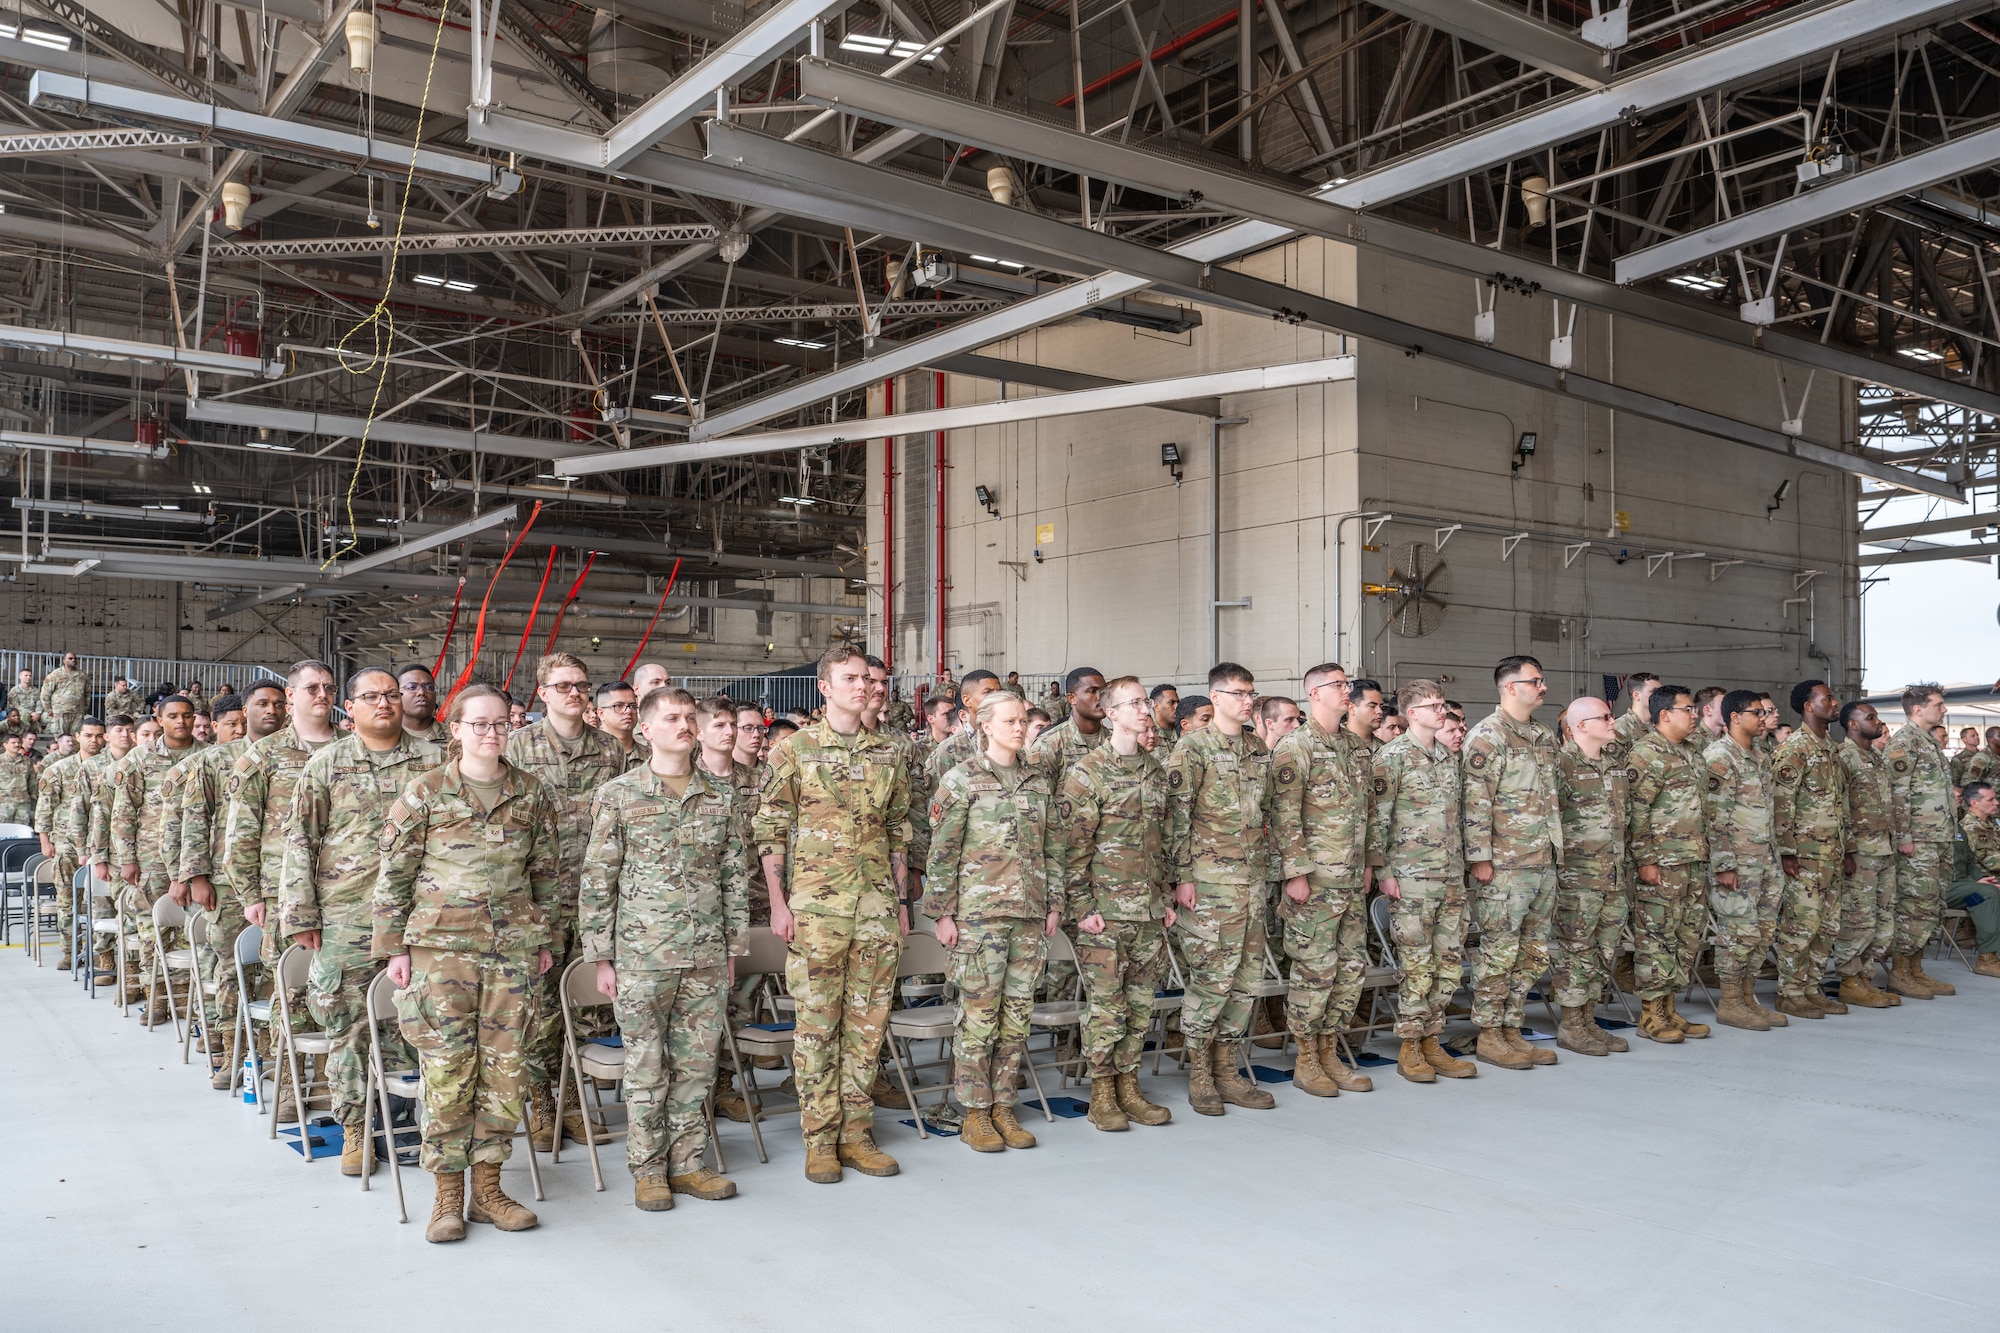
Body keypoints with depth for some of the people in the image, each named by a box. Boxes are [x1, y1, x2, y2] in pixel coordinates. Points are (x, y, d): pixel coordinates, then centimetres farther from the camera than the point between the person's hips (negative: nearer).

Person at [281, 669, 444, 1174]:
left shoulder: (432, 759, 6)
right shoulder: (326, 764, 4)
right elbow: (300, 841, 3)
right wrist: (301, 915, -3)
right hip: (346, 916, 0)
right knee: (349, 1024, 4)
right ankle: (355, 1127, 17)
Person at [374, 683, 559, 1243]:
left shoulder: (532, 793, 5)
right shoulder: (425, 792, -3)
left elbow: (546, 871, 12)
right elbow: (393, 874, 0)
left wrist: (543, 938, 12)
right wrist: (393, 946, -2)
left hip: (513, 944, 3)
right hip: (440, 943, -2)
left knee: (504, 1066, 5)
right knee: (447, 1068, -1)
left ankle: (487, 1187, 18)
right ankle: (447, 1196, 12)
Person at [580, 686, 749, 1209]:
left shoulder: (724, 794, 6)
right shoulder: (618, 794, -2)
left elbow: (736, 874, 10)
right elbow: (598, 880, -1)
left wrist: (734, 946, 8)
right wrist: (601, 957, -3)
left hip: (707, 954, 3)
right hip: (643, 952, -3)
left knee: (697, 1062, 9)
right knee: (646, 1065, 5)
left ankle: (686, 1161, 22)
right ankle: (648, 1169, 19)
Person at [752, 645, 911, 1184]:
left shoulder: (887, 753, 11)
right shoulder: (794, 749, -2)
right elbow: (771, 830, -3)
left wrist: (901, 900, 12)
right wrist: (777, 902, -8)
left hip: (877, 906, 4)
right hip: (816, 904, -4)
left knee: (868, 1020, 8)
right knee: (817, 1022, 2)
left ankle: (855, 1132, 18)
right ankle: (820, 1139, 12)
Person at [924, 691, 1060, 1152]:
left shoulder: (1038, 780, 11)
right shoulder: (961, 780, -4)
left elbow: (1051, 848, 15)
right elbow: (942, 852, -5)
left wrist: (1054, 904, 11)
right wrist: (943, 913, -8)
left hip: (1030, 913, 5)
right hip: (979, 911, -5)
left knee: (1018, 1011, 7)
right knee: (979, 1012, -1)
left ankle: (1003, 1105, 18)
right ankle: (974, 1113, 10)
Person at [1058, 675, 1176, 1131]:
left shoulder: (1156, 771, 12)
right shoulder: (1087, 773, -8)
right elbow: (1072, 846, -10)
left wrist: (1166, 898, 15)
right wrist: (1082, 907, -14)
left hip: (1149, 908, 6)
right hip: (1105, 908, -6)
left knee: (1141, 1002, 10)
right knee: (1107, 1004, -1)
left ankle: (1129, 1085, 21)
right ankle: (1101, 1094, 11)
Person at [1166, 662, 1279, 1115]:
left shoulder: (1259, 750, 14)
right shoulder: (1192, 748, -8)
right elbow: (1175, 817, -10)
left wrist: (1266, 866, 16)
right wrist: (1181, 877, -14)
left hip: (1253, 877, 7)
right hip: (1210, 879, -7)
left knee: (1247, 975, 9)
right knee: (1212, 977, -5)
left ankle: (1226, 1069, 19)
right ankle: (1199, 1074, 9)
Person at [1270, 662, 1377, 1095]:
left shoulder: (1358, 747, 14)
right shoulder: (1295, 746, -10)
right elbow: (1285, 814, -14)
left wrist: (1367, 864, 18)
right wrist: (1295, 873, -18)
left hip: (1352, 880, 8)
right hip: (1314, 880, -7)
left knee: (1352, 967, 10)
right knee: (1315, 970, -2)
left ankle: (1329, 1052, 22)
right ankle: (1306, 1061, 10)